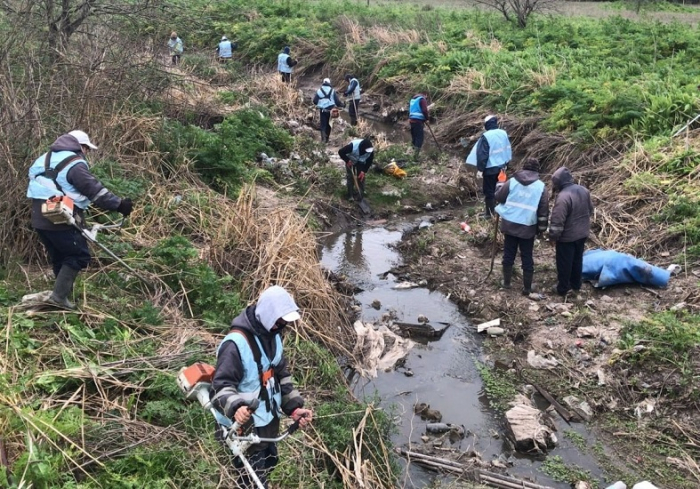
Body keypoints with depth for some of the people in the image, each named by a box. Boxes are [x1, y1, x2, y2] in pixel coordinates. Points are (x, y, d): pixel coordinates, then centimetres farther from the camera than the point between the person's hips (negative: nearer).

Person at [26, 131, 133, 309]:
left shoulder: (46, 159, 19)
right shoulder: (75, 164, -10)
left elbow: (33, 178, 24)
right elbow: (94, 190, -16)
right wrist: (119, 204, -13)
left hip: (40, 219, 9)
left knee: (59, 259, 19)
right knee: (79, 255, 1)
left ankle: (62, 294, 23)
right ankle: (59, 295, -5)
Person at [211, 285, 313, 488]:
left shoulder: (272, 336, 3)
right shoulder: (236, 343, -26)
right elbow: (221, 386, -27)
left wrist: (294, 407, 1)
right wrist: (235, 407, -47)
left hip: (269, 420, 9)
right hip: (246, 426, -9)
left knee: (268, 465, 27)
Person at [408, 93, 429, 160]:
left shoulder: (413, 99, 22)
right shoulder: (422, 99, -4)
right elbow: (424, 110, -13)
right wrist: (427, 117, 1)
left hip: (411, 120, 8)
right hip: (418, 121, -8)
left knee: (414, 137, 15)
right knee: (419, 138, -8)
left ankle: (415, 152, 23)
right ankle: (416, 155, -15)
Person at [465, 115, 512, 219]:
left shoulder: (486, 136, -20)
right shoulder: (504, 133, 2)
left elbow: (482, 154, -20)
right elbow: (508, 150, 12)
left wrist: (480, 169, -15)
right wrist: (505, 163, 24)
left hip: (490, 168, -7)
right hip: (501, 166, 7)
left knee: (489, 191, 3)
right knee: (496, 189, 18)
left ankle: (490, 213, 9)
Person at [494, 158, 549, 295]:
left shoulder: (512, 181, -5)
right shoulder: (541, 187, -5)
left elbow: (498, 197, 4)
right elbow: (544, 211, -3)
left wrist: (499, 187, 25)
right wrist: (541, 228, 7)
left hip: (510, 225, 1)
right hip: (528, 228, -1)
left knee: (509, 254, 15)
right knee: (527, 258, 8)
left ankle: (506, 282, 26)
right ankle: (527, 288, 16)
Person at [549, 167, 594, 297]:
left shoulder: (563, 196, -26)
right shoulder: (583, 190, 1)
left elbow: (557, 220, -25)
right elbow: (590, 210, 15)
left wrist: (553, 236, -13)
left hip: (567, 237, -8)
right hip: (582, 233, 8)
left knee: (564, 263, 6)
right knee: (577, 260, 21)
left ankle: (563, 289, 16)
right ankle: (576, 285, 34)